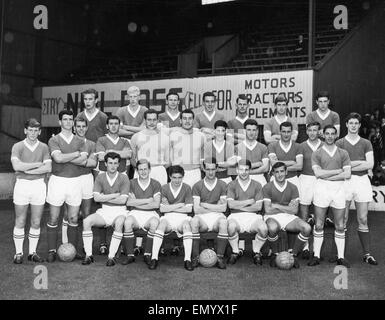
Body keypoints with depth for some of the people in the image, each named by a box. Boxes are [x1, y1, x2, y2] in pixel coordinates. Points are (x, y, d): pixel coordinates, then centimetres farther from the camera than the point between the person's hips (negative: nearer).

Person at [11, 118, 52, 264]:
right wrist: (37, 164, -12)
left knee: (36, 223, 7)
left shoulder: (43, 147, 5)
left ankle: (32, 252, 18)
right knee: (20, 222, 3)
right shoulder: (18, 146, 0)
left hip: (39, 185, 2)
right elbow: (16, 166, -17)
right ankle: (18, 253, 14)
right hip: (21, 185, -1)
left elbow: (48, 168, -8)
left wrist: (27, 170, -13)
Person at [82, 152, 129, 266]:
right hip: (104, 210, 3)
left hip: (119, 211, -3)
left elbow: (123, 200, -11)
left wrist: (104, 198, -7)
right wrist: (115, 195, -10)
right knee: (86, 221, -22)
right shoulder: (100, 177, 4)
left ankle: (111, 256, -27)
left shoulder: (123, 178, -3)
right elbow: (96, 197, -6)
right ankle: (88, 255, -14)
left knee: (119, 223, -36)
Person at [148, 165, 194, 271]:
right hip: (168, 218, 0)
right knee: (162, 223, -34)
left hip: (182, 217, 0)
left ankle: (188, 260, -37)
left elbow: (189, 209, -4)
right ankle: (154, 258, -34)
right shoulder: (164, 188, 6)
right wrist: (179, 205, -6)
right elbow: (162, 209, -1)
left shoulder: (187, 188, 4)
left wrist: (170, 207, -5)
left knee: (187, 225, -34)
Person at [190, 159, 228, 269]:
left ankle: (220, 257, -26)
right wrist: (215, 207, -3)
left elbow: (223, 208, -1)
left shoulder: (222, 185, 8)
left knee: (223, 222, -34)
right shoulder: (197, 186, 5)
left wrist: (205, 204, -3)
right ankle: (196, 257, -25)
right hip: (202, 216, 0)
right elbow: (196, 209, -5)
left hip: (217, 216, 0)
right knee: (194, 221, -34)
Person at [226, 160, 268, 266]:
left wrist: (240, 205, -4)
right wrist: (249, 202, -3)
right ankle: (235, 252, -6)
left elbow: (258, 206, 0)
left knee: (263, 229, -31)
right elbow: (231, 204, -5)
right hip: (236, 216, -1)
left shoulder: (257, 185, 11)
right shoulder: (232, 185, 9)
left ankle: (256, 252, -1)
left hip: (253, 216, 1)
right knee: (231, 227, -36)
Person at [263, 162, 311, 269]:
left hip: (288, 216, 3)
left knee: (307, 228, -23)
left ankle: (294, 254, -2)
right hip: (272, 216, -3)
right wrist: (286, 208, -5)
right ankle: (275, 254, -9)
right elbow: (268, 210, -11)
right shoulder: (267, 187, -4)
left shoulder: (292, 187, 4)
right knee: (273, 228, -39)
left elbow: (294, 210, -4)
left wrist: (276, 206, -8)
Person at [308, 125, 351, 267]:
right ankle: (316, 256, 9)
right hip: (321, 188, -1)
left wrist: (327, 176, -8)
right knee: (319, 225, 1)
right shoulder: (317, 153, 6)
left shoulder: (343, 153, 10)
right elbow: (318, 173, -8)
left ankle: (341, 257, 11)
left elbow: (347, 174, -1)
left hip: (338, 188, 2)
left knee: (340, 226, 4)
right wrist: (338, 171, -7)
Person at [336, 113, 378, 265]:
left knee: (363, 220, 3)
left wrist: (350, 166, -7)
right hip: (344, 181, -2)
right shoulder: (340, 143, 7)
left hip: (362, 180, 2)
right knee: (343, 219, -1)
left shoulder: (366, 143, 12)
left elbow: (370, 164, -1)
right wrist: (360, 162, -7)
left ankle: (367, 254, 9)